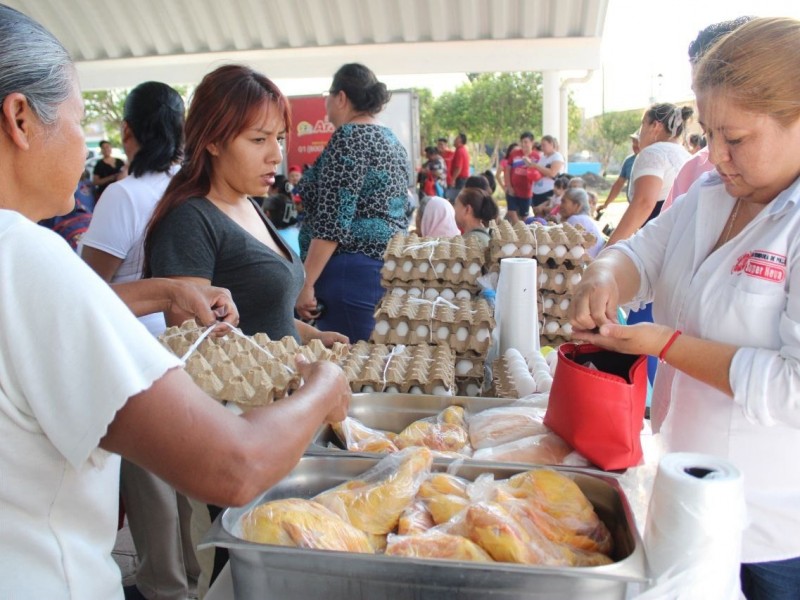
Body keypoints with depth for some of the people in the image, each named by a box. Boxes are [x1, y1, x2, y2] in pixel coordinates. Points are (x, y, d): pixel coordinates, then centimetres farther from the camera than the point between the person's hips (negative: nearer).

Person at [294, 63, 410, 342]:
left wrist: (306, 284, -16)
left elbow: (333, 222, -18)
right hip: (392, 265, 9)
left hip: (354, 272, -9)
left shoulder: (349, 137, -10)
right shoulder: (392, 139, 17)